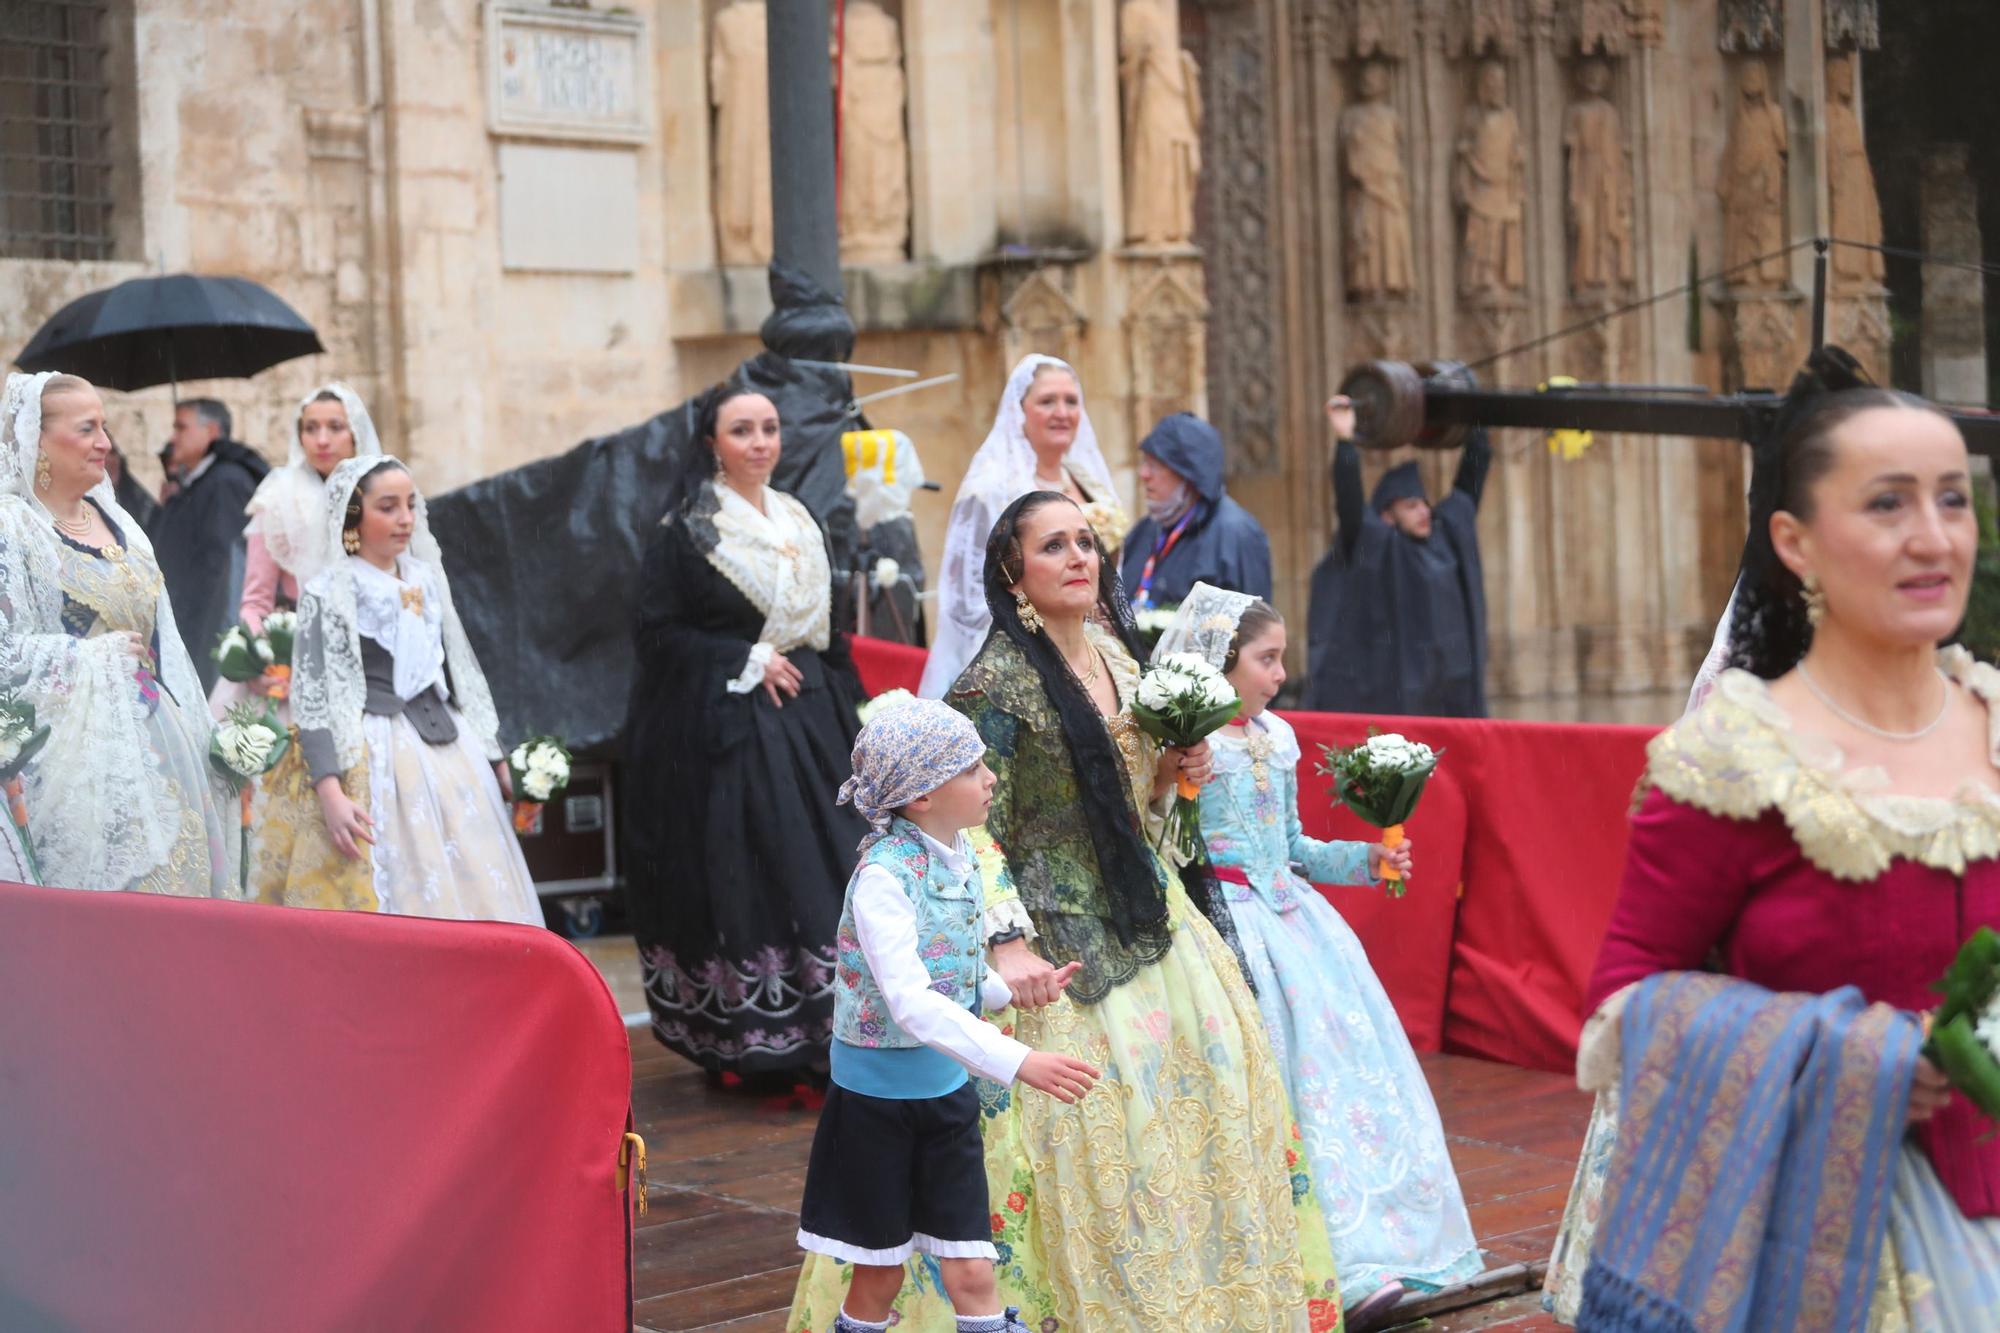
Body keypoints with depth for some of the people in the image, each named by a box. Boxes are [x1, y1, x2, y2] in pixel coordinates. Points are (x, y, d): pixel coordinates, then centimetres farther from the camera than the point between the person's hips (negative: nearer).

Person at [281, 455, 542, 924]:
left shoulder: (427, 579, 12)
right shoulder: (327, 591, -4)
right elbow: (311, 700, -10)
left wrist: (496, 760, 18)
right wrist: (330, 794, -20)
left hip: (450, 756, 6)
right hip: (375, 764, -6)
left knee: (476, 893, 4)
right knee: (391, 901, -6)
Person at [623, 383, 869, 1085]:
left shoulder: (801, 524, 14)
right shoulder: (686, 530, -5)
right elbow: (658, 631, -9)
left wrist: (850, 720, 13)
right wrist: (748, 661, -14)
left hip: (809, 722, 6)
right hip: (723, 729, -6)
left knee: (824, 867, 1)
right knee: (740, 877, -7)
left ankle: (819, 1039, 8)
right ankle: (745, 1047, 1)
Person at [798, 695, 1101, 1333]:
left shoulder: (962, 858, -1)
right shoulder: (883, 875, -23)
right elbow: (911, 1003, -34)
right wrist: (1019, 1062, -40)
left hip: (947, 1089, 6)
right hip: (879, 1089, -5)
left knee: (972, 1273, 4)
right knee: (880, 1277, 10)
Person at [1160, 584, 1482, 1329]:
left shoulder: (1276, 737, 14)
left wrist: (1365, 860, 10)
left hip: (1289, 912, 7)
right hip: (1221, 916, -7)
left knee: (1349, 1057, -2)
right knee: (1275, 1077, -13)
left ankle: (1371, 1251, 3)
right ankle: (1347, 1267, -14)